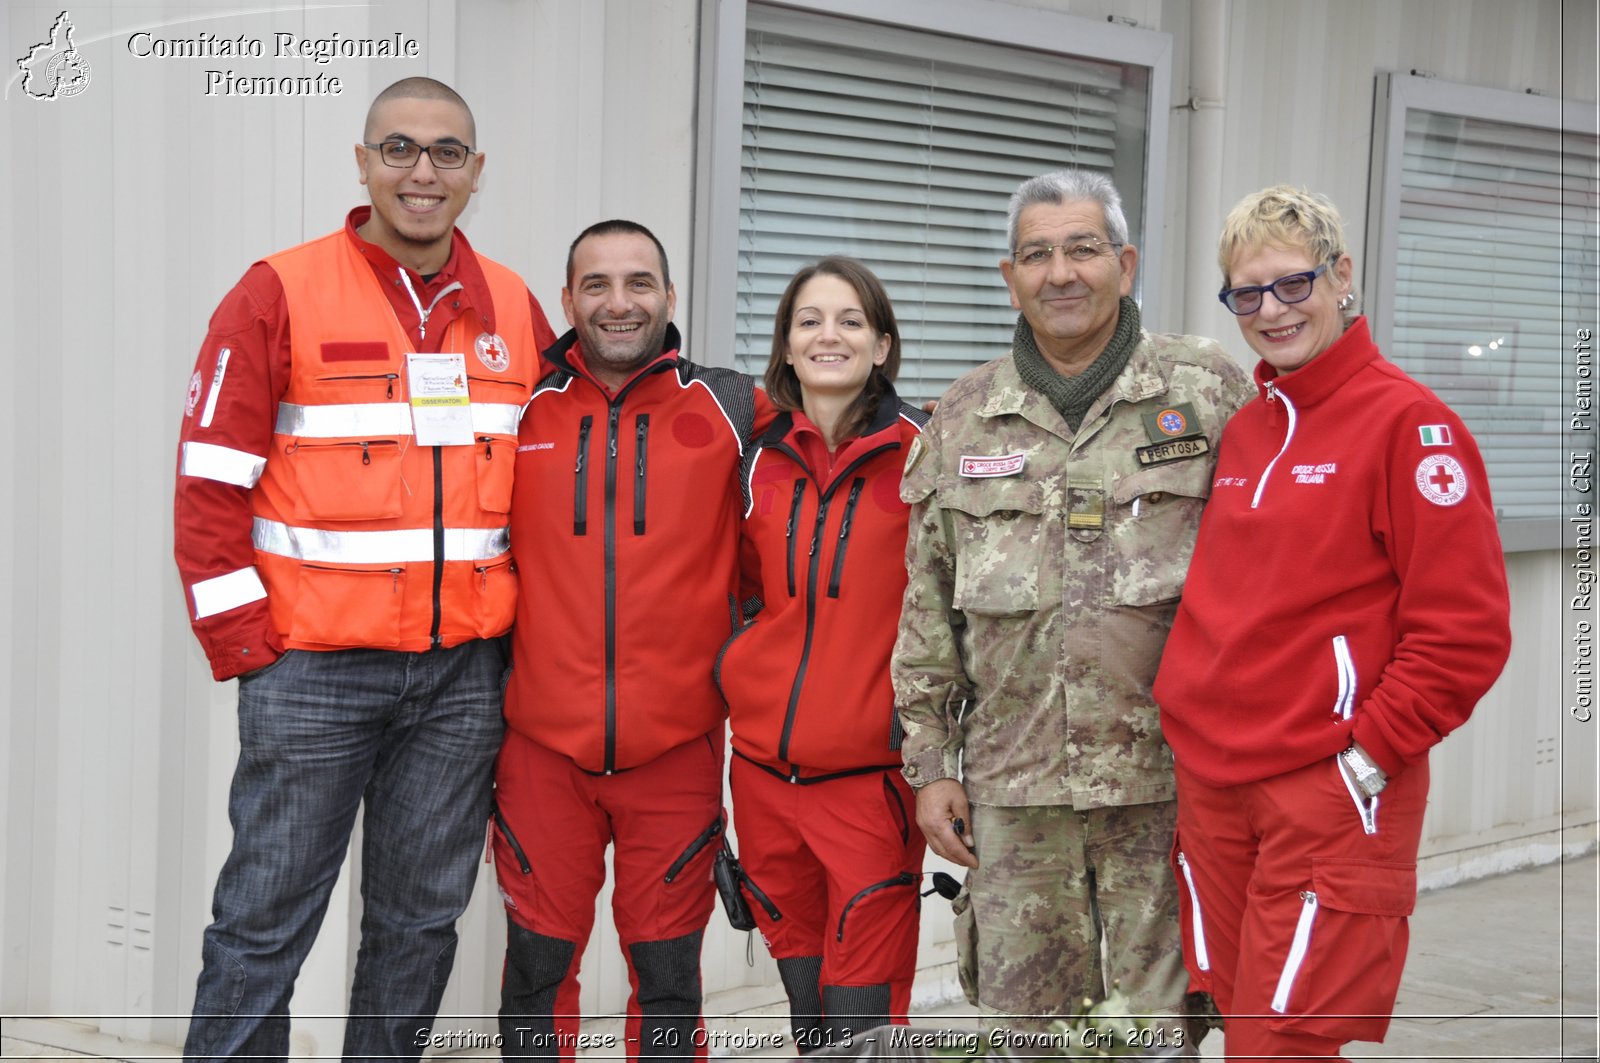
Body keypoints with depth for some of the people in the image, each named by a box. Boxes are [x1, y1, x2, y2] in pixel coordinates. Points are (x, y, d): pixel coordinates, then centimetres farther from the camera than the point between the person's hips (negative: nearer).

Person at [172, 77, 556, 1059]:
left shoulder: (515, 309, 9)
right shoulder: (282, 295, -4)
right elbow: (212, 486, -6)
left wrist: (528, 627, 8)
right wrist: (246, 646, -9)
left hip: (464, 672, 4)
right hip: (314, 670, -4)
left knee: (422, 917, 12)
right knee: (266, 922, 1)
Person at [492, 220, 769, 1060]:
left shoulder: (732, 410, 1)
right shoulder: (523, 414, 5)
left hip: (677, 746, -1)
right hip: (543, 744, 1)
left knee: (667, 975, 9)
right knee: (537, 967, 9)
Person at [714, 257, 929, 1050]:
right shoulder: (761, 461, 8)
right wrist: (740, 677, 12)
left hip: (871, 772, -4)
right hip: (765, 767, 5)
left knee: (862, 1019, -4)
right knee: (802, 998, 14)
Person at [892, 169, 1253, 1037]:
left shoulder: (1212, 395, 0)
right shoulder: (961, 422, 9)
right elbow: (927, 608, 12)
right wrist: (929, 762, 8)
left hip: (1168, 780, -2)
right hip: (1011, 786, 3)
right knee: (1016, 1024, 11)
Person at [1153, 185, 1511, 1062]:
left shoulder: (1407, 422, -9)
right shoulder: (1242, 428, 13)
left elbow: (1465, 629, -14)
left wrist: (1370, 752, -15)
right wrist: (1186, 713, 10)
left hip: (1334, 791, -7)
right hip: (1211, 783, 7)